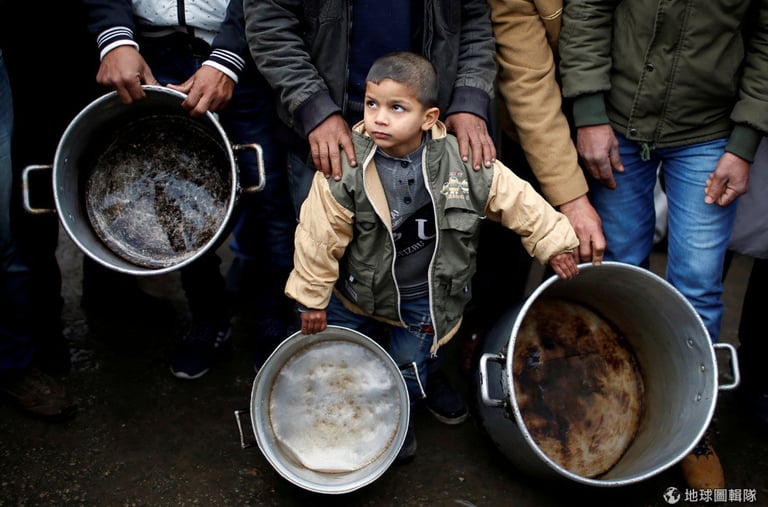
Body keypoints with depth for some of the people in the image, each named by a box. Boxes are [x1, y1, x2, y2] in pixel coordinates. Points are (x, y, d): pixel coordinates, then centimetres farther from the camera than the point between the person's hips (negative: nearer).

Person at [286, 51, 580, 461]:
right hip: (356, 287, 0)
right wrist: (311, 297, -8)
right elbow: (319, 235, -14)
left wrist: (555, 244, -3)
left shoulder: (461, 161, -20)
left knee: (407, 372, 16)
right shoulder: (346, 165, -22)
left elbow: (516, 200, -8)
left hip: (424, 297, 0)